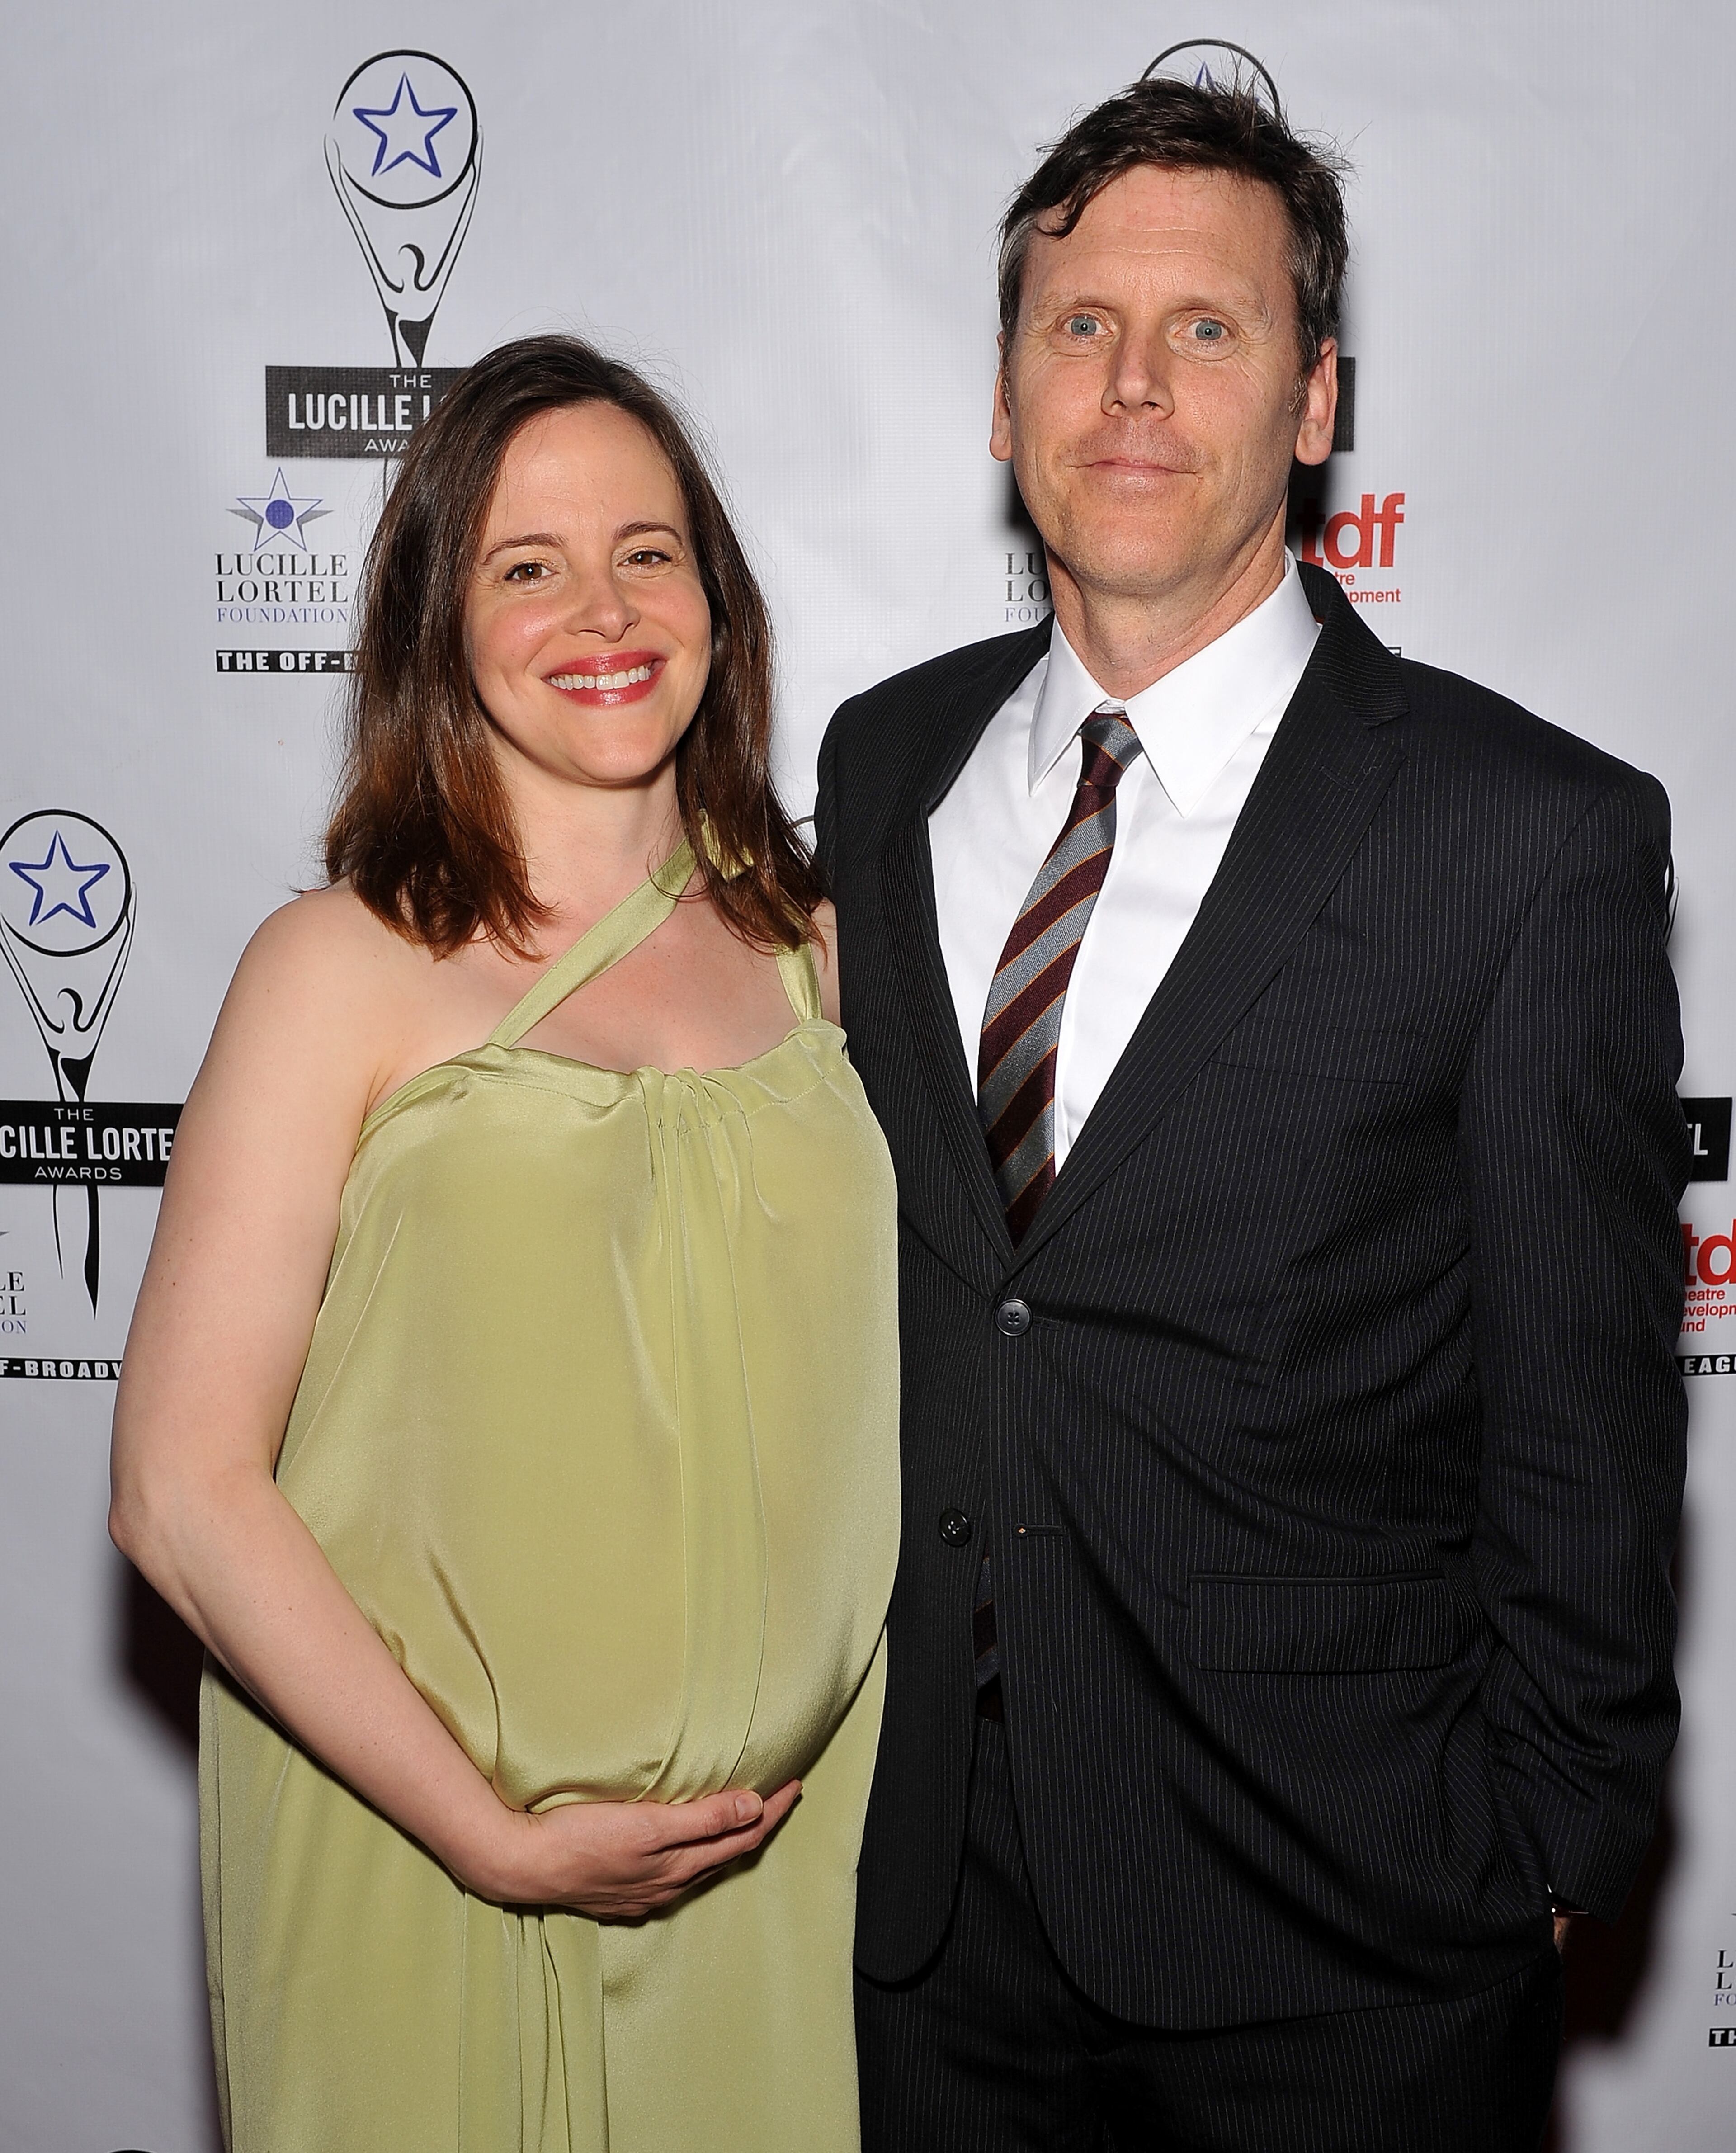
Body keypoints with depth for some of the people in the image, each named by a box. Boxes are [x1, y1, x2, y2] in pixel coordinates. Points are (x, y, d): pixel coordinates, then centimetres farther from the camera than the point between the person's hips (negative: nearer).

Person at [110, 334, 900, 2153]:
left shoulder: (802, 947, 3)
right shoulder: (348, 966, -10)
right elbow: (184, 1488, -12)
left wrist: (807, 1768, 3)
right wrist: (498, 1837, -13)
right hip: (436, 1880, -3)